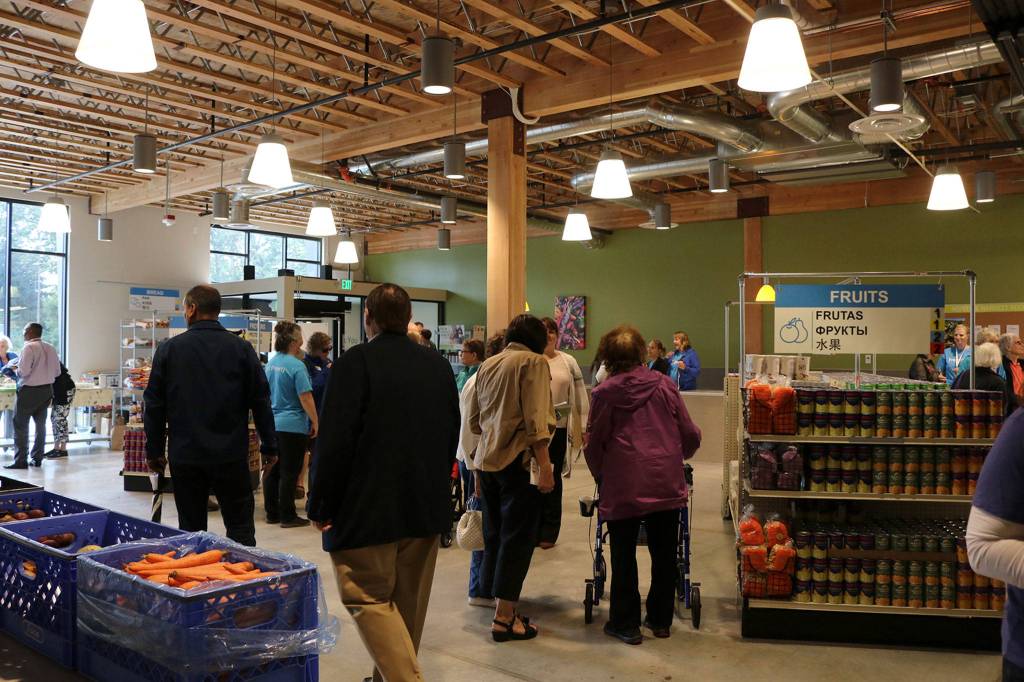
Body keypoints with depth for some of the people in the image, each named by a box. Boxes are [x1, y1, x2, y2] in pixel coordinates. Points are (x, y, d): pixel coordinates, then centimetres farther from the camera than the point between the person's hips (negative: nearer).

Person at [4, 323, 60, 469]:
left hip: (30, 390, -7)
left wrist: (14, 369, 0)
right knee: (40, 423, 13)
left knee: (21, 425, 2)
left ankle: (21, 461, 1)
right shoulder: (50, 348, 7)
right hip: (47, 390, 7)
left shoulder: (29, 347, -14)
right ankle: (37, 458, 18)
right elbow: (57, 372, 8)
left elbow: (23, 372, -20)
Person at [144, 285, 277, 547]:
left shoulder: (168, 349, 0)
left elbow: (154, 405, 2)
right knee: (240, 527, 6)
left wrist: (154, 452, 11)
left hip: (185, 457, 1)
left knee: (190, 530, 10)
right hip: (231, 456, -1)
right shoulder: (242, 349, -2)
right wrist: (269, 446, 6)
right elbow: (260, 401, -2)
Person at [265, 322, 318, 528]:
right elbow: (305, 398, -18)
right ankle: (287, 516, 7)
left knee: (272, 471, 13)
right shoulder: (297, 366, -15)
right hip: (293, 425, -8)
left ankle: (272, 513, 22)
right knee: (289, 473, 0)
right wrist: (315, 422, -11)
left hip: (272, 424, 8)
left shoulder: (271, 363, 8)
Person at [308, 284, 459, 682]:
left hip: (368, 509, -6)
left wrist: (321, 507, -7)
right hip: (427, 509, 6)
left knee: (370, 599, 2)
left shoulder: (355, 363, -12)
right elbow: (452, 436, 11)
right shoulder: (439, 365, 6)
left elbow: (334, 442, -16)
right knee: (407, 606, 16)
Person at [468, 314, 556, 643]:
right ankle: (504, 617, 4)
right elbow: (536, 419, -17)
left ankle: (490, 593, 28)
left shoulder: (487, 365, 14)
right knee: (517, 537, 0)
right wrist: (544, 465, -18)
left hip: (486, 460, 7)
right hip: (518, 460, -7)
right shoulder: (534, 362, -6)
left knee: (494, 532, 18)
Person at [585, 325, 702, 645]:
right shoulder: (664, 385, 2)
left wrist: (600, 476, 18)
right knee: (664, 554, 15)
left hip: (623, 486, -2)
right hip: (667, 483, 3)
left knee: (623, 556, 10)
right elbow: (690, 435, 3)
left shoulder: (604, 393, -4)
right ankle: (660, 620, 27)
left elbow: (595, 444, 0)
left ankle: (626, 623, 19)